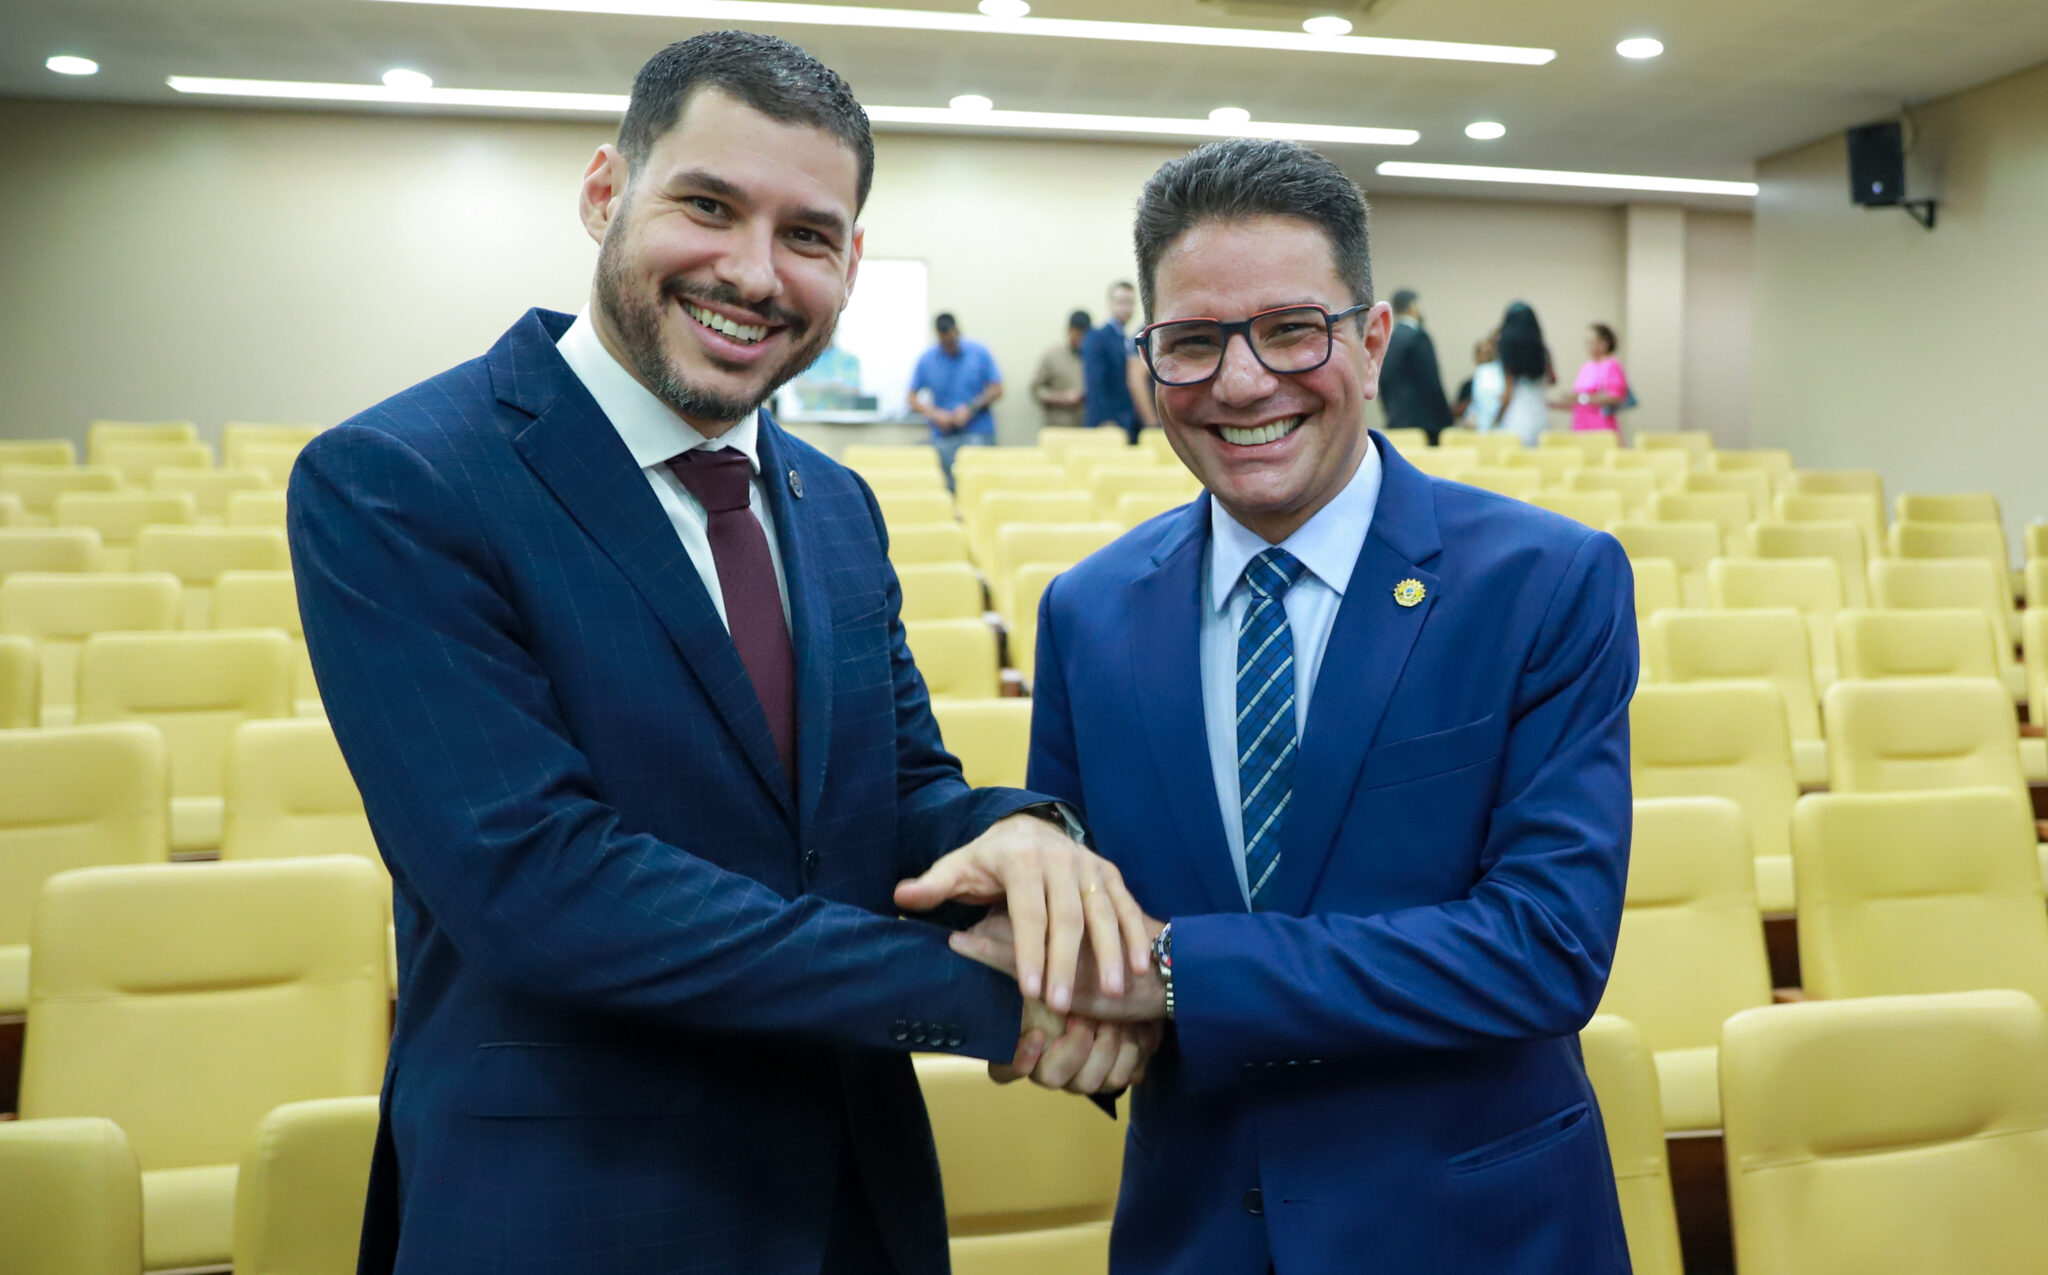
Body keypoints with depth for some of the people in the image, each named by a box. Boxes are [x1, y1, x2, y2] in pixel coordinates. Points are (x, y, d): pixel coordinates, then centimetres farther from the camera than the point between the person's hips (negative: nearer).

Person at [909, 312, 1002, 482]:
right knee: (950, 486, -2)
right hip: (943, 437, 1)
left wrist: (971, 408, -11)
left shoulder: (980, 353, 1)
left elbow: (997, 390, 2)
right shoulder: (926, 360, 4)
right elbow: (913, 399, 6)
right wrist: (935, 414, -11)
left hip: (978, 432, -1)